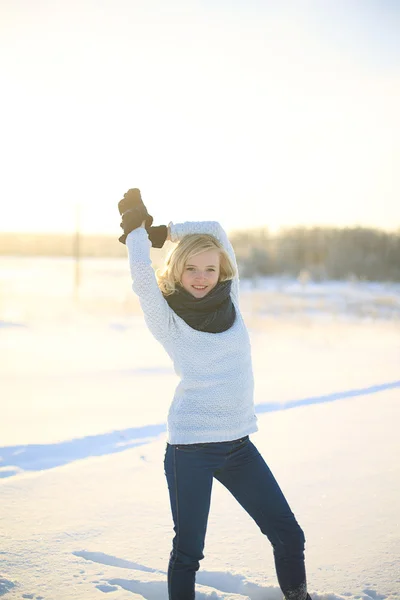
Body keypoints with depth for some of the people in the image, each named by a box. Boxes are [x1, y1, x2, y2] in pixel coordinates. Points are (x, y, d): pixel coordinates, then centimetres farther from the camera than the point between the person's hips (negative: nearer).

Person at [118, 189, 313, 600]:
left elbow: (215, 229, 7)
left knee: (288, 535, 11)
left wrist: (162, 232, 9)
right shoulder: (167, 319, -4)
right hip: (190, 446, -5)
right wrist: (137, 228, -13)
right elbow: (142, 279, -22)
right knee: (188, 550, 1)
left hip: (238, 442, 5)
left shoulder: (229, 301, 7)